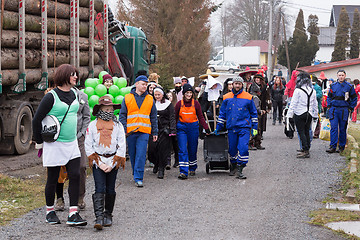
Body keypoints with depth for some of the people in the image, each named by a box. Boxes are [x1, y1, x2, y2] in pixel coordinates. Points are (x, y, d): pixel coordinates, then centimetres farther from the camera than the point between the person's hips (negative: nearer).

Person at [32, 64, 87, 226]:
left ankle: (73, 215, -2)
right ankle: (50, 212, 23)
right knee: (53, 179, 5)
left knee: (75, 176, -3)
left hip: (72, 144, 6)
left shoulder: (74, 94, 7)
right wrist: (39, 142, -4)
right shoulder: (51, 97, -13)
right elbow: (37, 120, -9)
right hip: (54, 145, -6)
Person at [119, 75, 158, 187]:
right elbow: (122, 115, 5)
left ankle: (138, 178, -9)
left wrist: (155, 132, 10)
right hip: (130, 131, 1)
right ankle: (136, 173, 29)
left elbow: (153, 117, 13)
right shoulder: (127, 98, 6)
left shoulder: (150, 99, 9)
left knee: (141, 155, -9)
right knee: (132, 155, 10)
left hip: (144, 132, -1)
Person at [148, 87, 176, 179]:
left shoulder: (168, 104, 5)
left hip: (164, 130, -2)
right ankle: (156, 163, 22)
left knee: (163, 149, -5)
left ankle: (161, 169, 4)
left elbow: (172, 118, 1)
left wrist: (173, 129, -10)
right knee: (152, 148, -6)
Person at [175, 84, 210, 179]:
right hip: (181, 127, -1)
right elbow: (175, 118, 6)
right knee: (182, 150, -10)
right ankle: (183, 172, -14)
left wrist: (206, 128, 0)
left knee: (192, 149, 9)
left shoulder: (196, 103, 0)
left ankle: (192, 169, 29)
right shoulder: (179, 104, 0)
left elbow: (200, 117, 6)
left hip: (193, 127, 1)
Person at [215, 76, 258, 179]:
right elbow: (222, 113, 16)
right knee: (232, 149, 8)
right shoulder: (227, 97, 9)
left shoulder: (248, 97, 3)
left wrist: (255, 127, 6)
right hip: (231, 128, 3)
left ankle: (240, 169, -10)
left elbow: (253, 113, 10)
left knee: (243, 148, -14)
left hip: (244, 128, -3)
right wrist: (218, 127, 13)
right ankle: (233, 166, 29)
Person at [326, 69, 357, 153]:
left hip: (344, 110, -1)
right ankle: (332, 147, -10)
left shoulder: (349, 86, 1)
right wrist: (329, 106, 9)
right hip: (333, 110, 1)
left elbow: (354, 98, 8)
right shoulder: (333, 86, 8)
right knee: (333, 128, -8)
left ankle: (342, 147, 14)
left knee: (342, 129, 5)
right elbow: (329, 97, 19)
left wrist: (350, 108, 1)